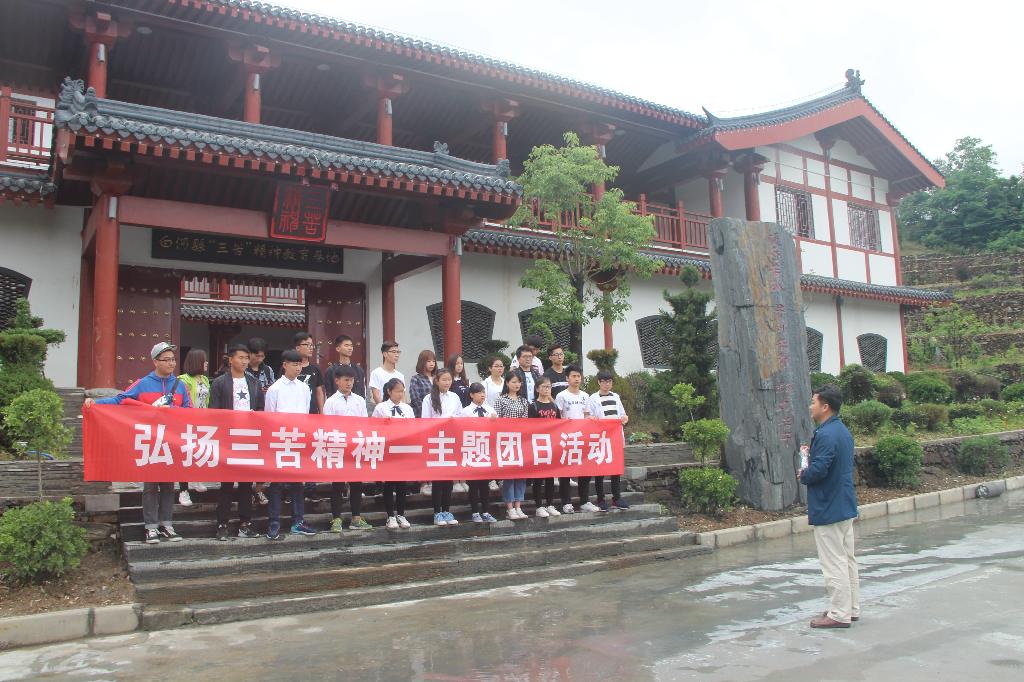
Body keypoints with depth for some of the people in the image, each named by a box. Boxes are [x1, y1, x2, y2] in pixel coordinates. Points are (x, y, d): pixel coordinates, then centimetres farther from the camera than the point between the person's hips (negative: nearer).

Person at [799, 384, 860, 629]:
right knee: (848, 560, 17)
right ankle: (852, 608, 27)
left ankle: (839, 614, 6)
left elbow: (818, 470, -28)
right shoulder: (843, 431, 11)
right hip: (846, 506, 10)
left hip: (829, 509, -10)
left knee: (833, 563, -2)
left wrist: (803, 475, -7)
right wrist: (809, 472, 9)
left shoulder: (826, 435, -22)